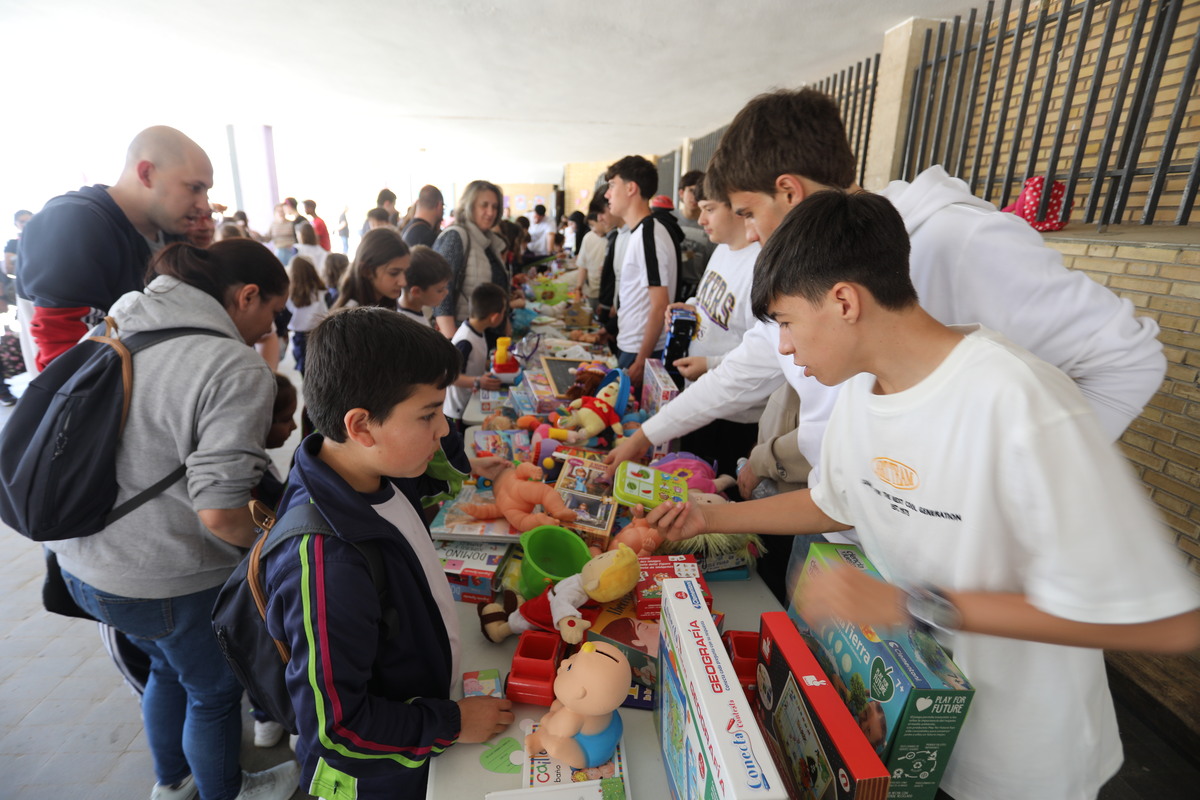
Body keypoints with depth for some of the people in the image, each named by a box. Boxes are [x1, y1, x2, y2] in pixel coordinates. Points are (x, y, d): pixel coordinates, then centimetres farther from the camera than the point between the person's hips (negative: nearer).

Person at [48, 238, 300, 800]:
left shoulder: (113, 331, 1)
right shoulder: (238, 370, -24)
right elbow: (218, 511, -28)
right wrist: (264, 543, -8)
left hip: (82, 562, 8)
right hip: (166, 583, -8)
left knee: (169, 666, 31)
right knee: (216, 690, 19)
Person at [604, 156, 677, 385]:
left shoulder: (648, 235, -18)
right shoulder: (641, 233, 11)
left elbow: (660, 306, -21)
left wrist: (641, 362, -20)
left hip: (643, 353, -9)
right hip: (632, 348, 9)